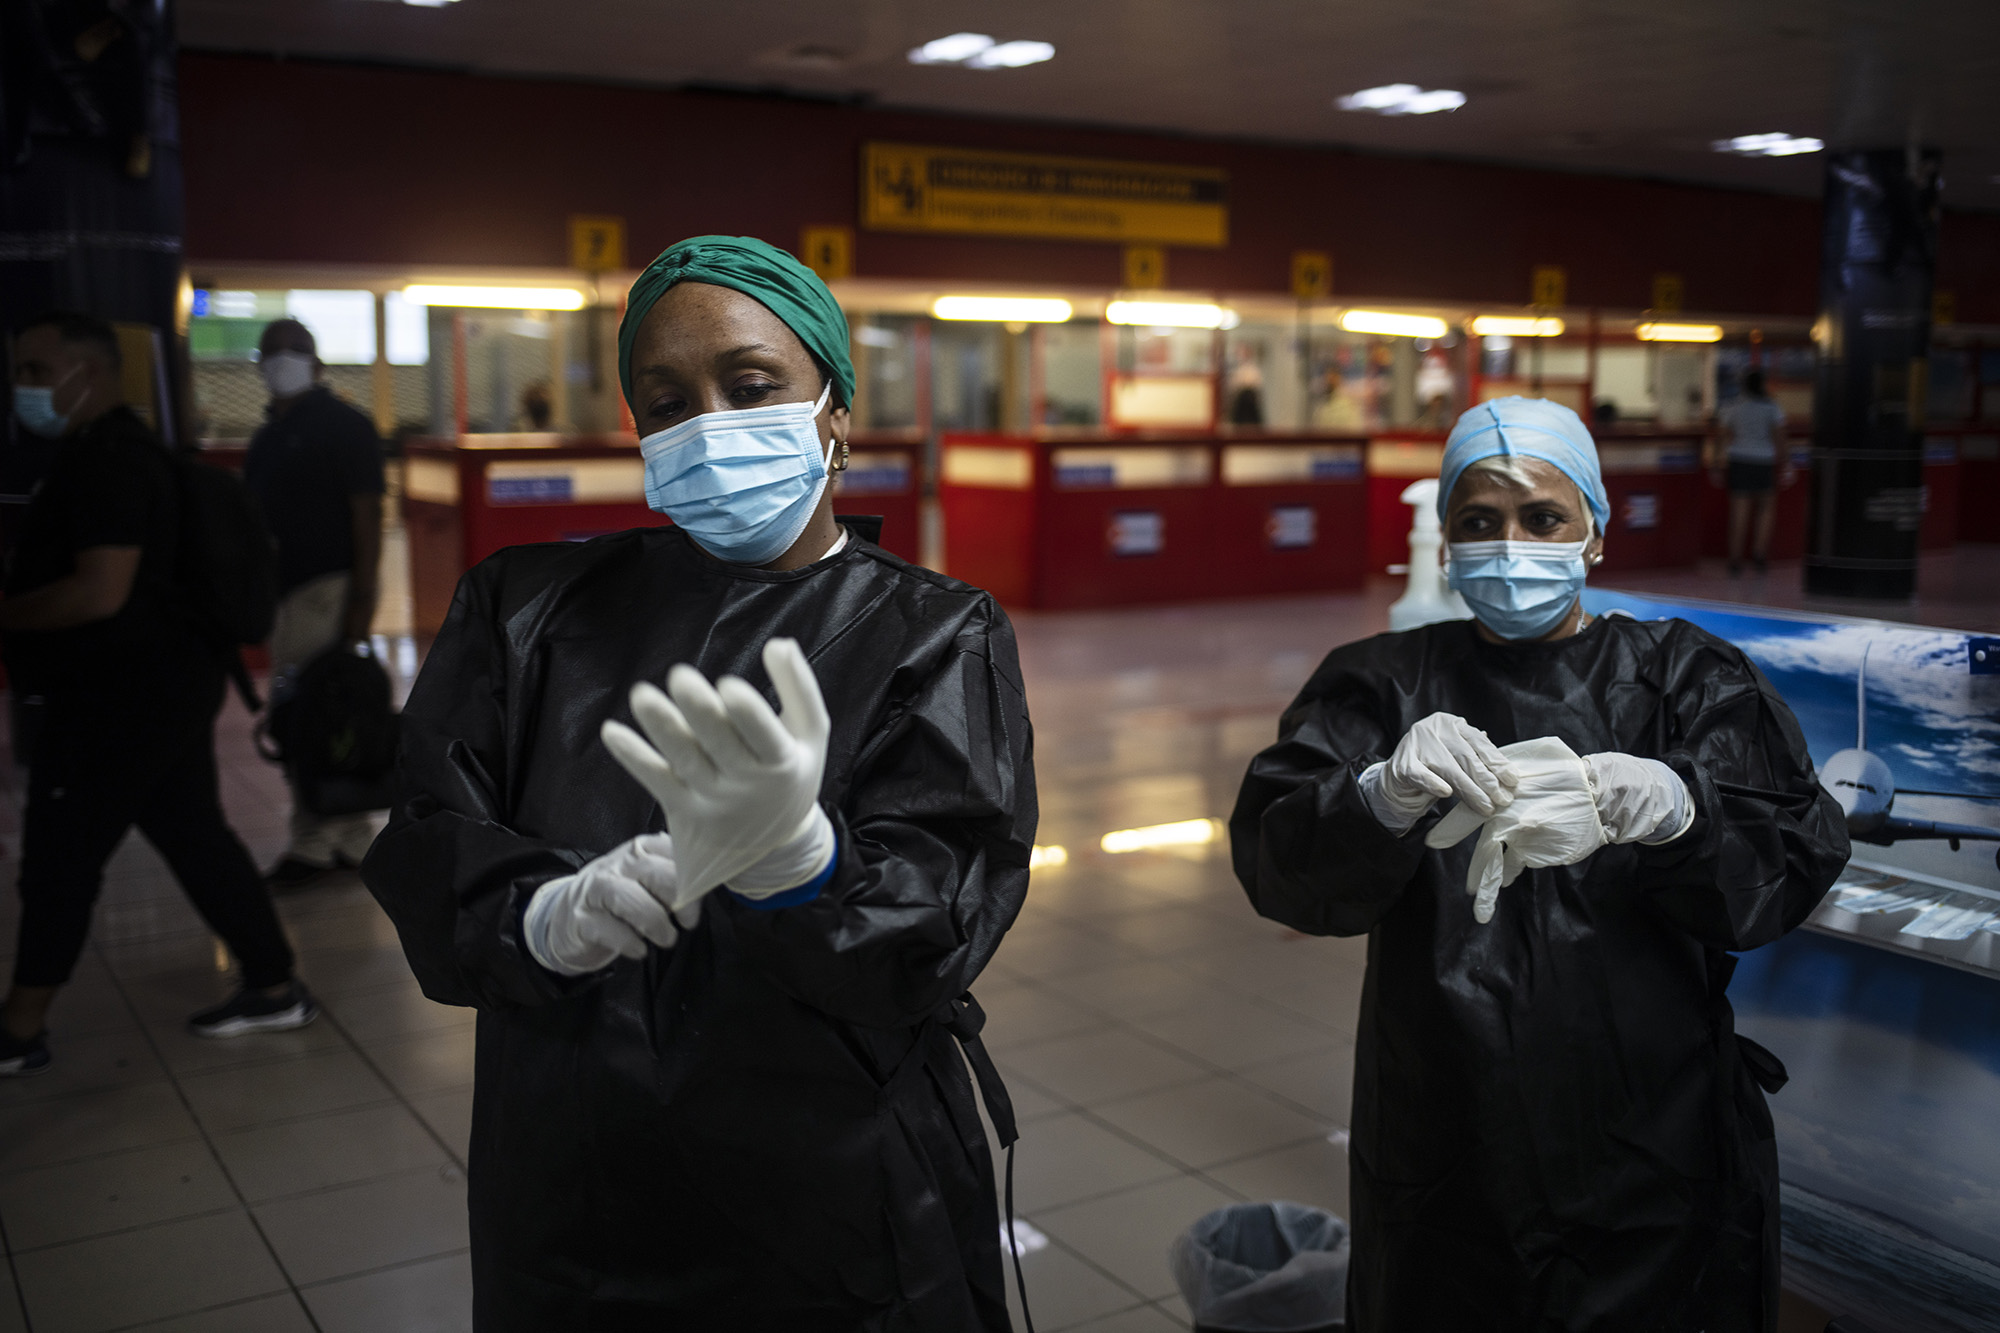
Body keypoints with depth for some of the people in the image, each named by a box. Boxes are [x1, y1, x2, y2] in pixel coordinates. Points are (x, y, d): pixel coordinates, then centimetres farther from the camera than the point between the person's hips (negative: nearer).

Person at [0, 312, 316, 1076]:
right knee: (195, 838, 13)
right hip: (150, 687, 10)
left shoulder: (108, 462, -19)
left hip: (120, 698, -10)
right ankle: (274, 989, 19)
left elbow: (99, 592, -27)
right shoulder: (99, 453, 15)